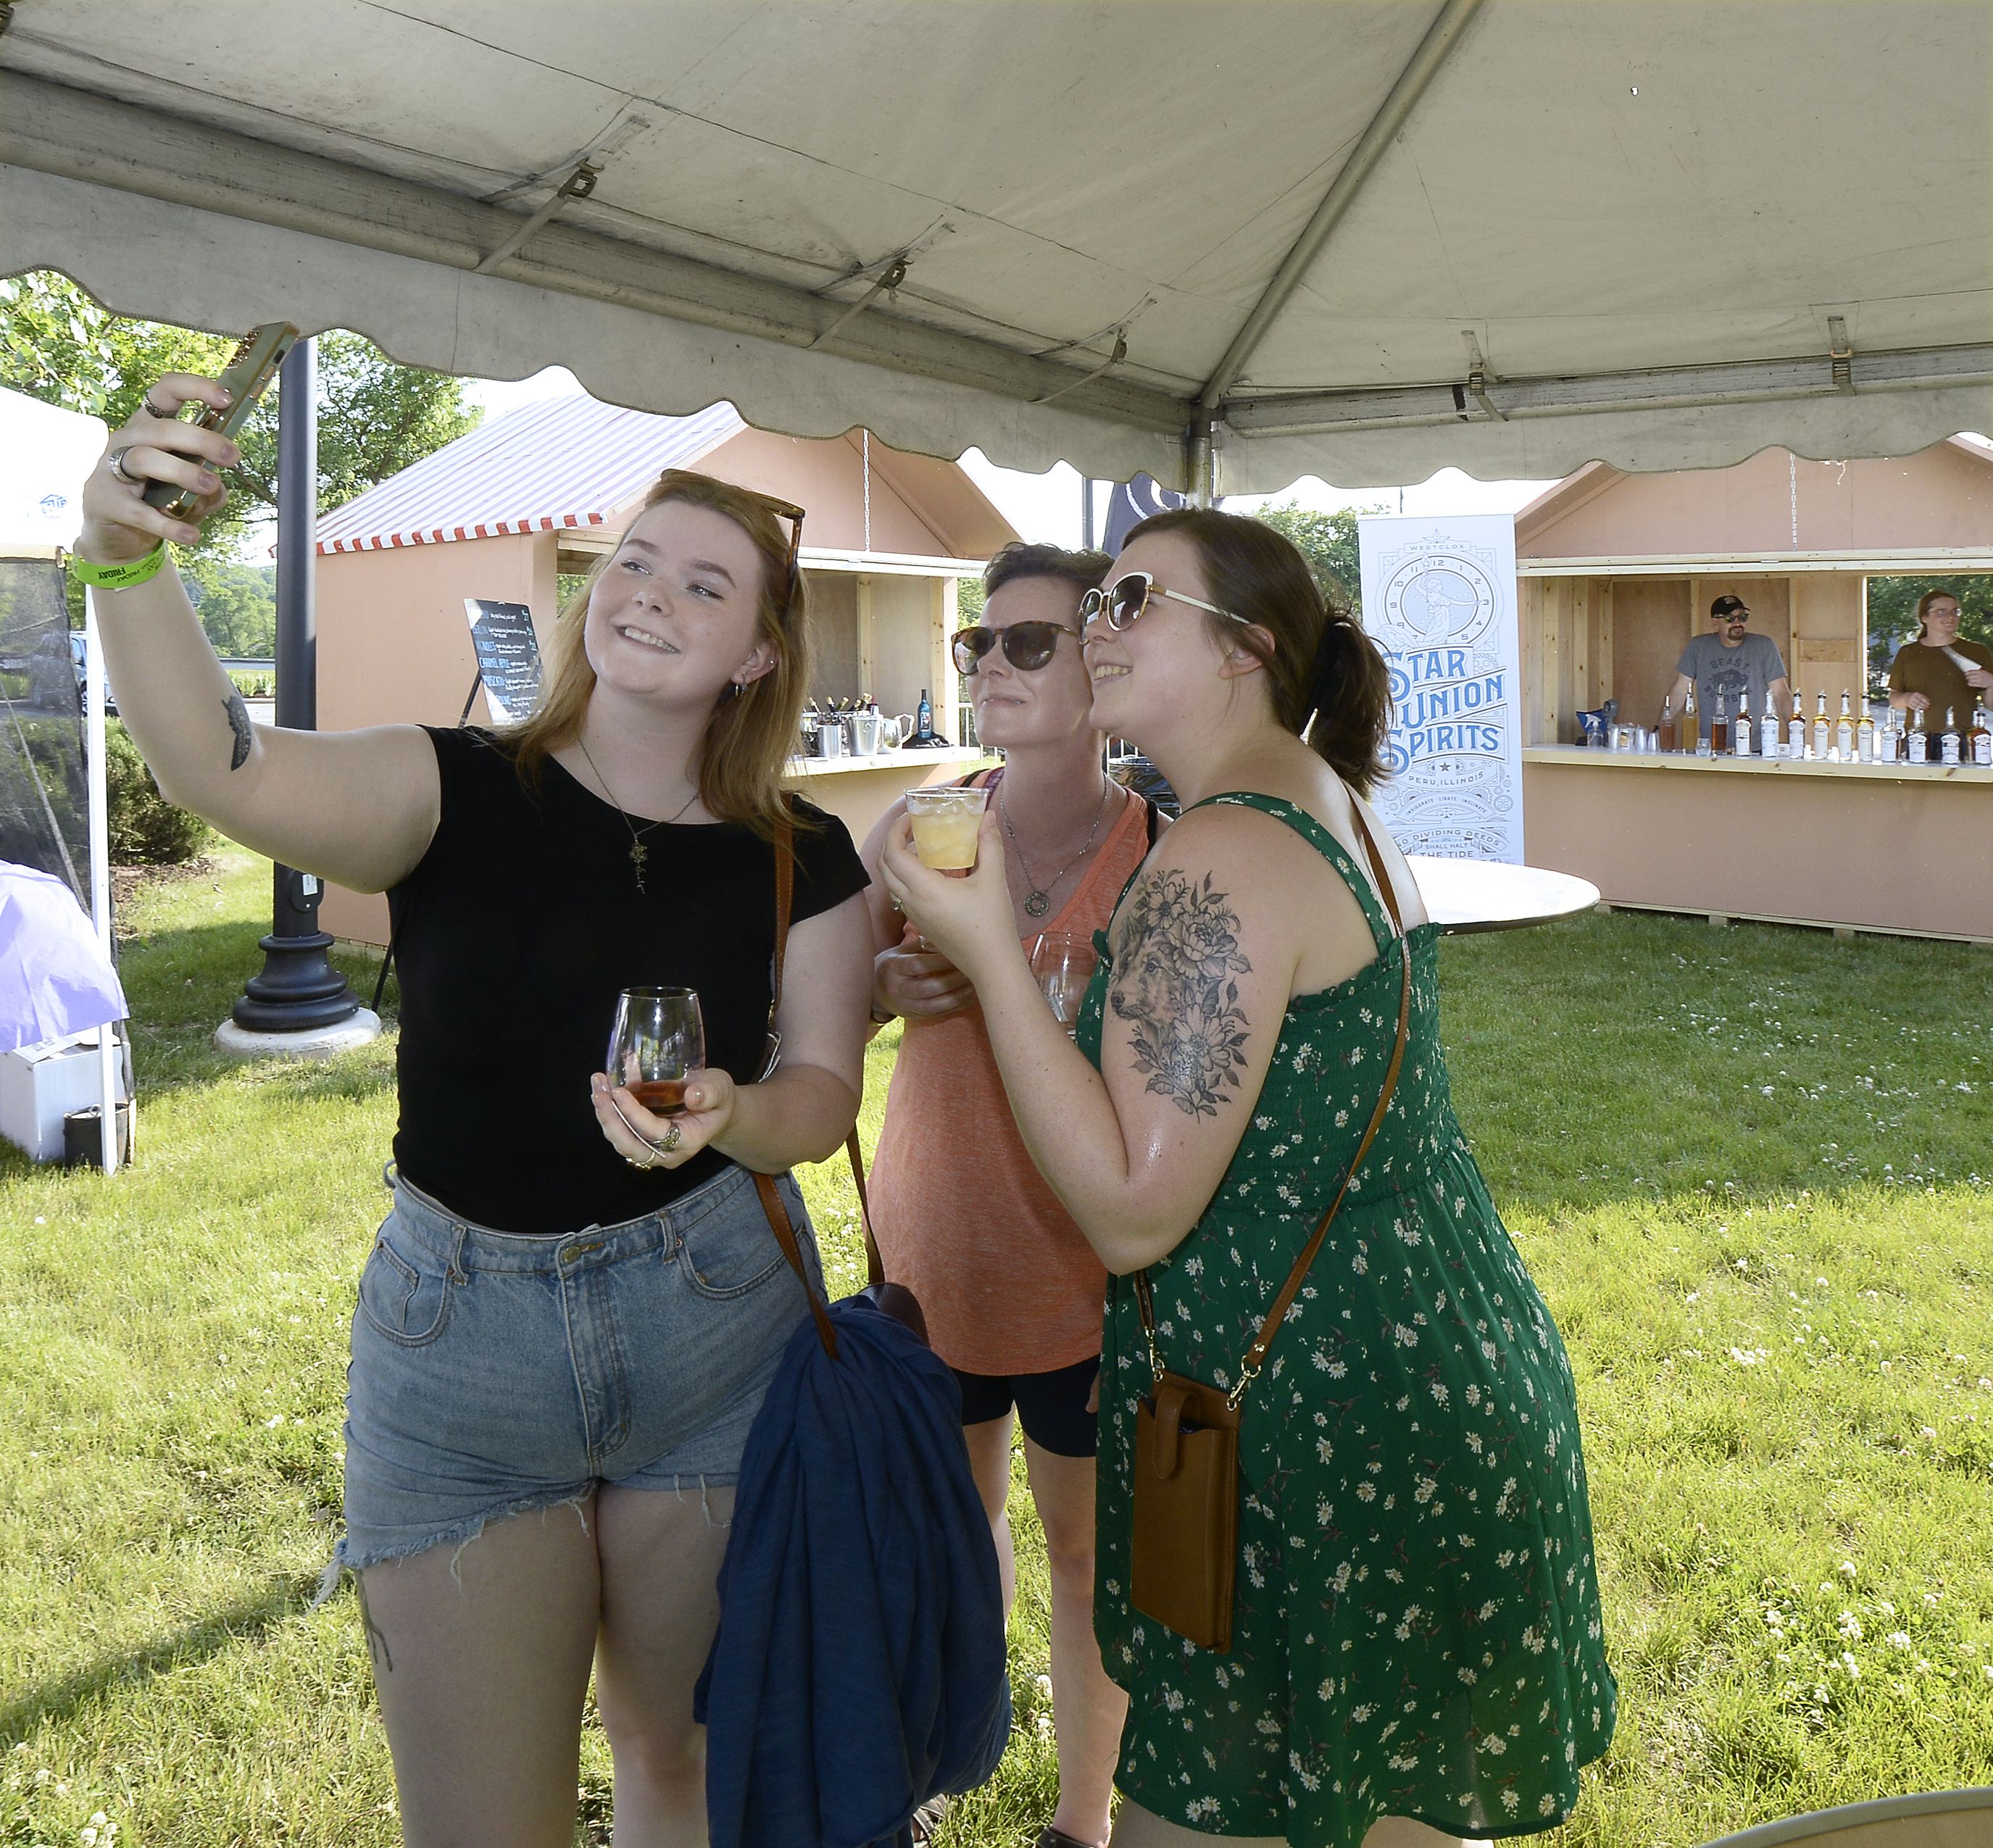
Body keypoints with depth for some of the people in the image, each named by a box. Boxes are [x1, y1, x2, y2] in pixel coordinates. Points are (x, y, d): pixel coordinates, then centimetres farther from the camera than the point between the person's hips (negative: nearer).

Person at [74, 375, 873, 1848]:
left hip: (716, 1329, 2)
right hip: (461, 1338, -1)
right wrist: (128, 556, -43)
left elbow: (825, 1093, -2)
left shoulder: (803, 865, -2)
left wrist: (728, 1119, -24)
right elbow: (228, 773, -27)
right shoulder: (459, 795, -9)